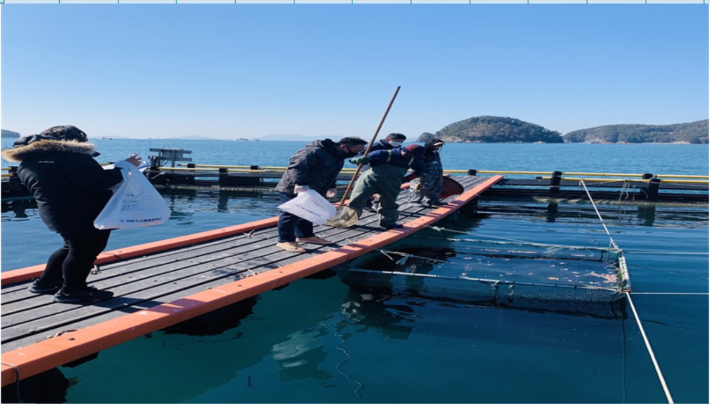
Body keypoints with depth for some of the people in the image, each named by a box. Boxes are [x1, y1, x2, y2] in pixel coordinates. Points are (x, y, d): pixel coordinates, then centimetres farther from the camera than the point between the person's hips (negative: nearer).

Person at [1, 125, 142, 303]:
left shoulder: (26, 163, 12)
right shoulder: (71, 155, -18)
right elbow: (97, 182, -25)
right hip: (87, 215, -9)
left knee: (73, 247, 25)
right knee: (85, 250, 5)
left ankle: (46, 282, 33)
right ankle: (71, 291, 15)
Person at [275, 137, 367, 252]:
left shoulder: (338, 158, 7)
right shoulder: (315, 152, -27)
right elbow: (297, 166, -33)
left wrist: (331, 187, 6)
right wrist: (300, 183, -41)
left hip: (311, 191, 10)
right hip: (292, 189, -10)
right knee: (291, 214, -6)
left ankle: (305, 235, 35)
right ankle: (285, 240, 1)